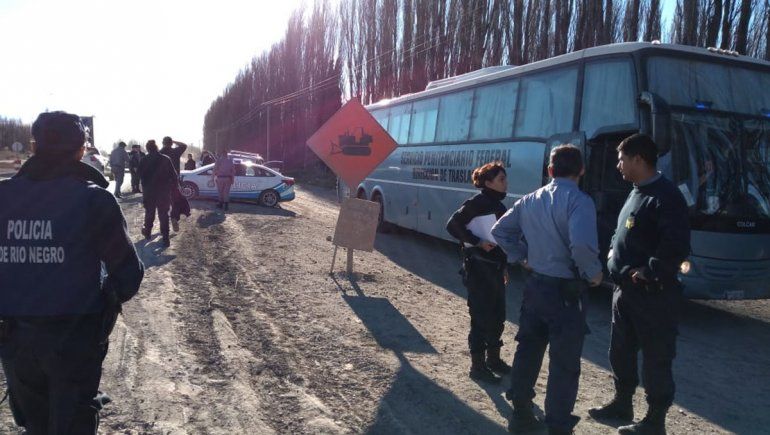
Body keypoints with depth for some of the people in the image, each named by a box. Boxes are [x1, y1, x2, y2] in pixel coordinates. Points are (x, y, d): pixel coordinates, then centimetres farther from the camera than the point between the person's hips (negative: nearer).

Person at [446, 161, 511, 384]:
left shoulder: (498, 205, 13)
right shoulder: (478, 202, -12)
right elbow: (453, 225, -16)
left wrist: (503, 267, 18)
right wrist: (477, 242, -19)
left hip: (494, 267, 9)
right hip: (478, 267, -8)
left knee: (497, 316, 15)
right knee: (481, 317, -2)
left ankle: (493, 359, 31)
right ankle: (477, 366, 9)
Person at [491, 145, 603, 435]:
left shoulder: (531, 200, 5)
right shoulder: (579, 201, -17)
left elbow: (500, 231, 11)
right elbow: (582, 245, -32)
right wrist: (593, 273, -15)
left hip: (535, 285, 7)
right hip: (566, 291, -6)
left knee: (527, 350, 19)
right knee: (565, 363, 6)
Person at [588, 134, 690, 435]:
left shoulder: (664, 196, -18)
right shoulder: (636, 193, 13)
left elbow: (677, 247, -27)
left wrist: (647, 272, -20)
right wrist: (613, 253, 9)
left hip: (653, 295, -10)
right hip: (625, 290, 10)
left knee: (655, 359, 4)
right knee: (621, 352, 19)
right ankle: (622, 404, 36)